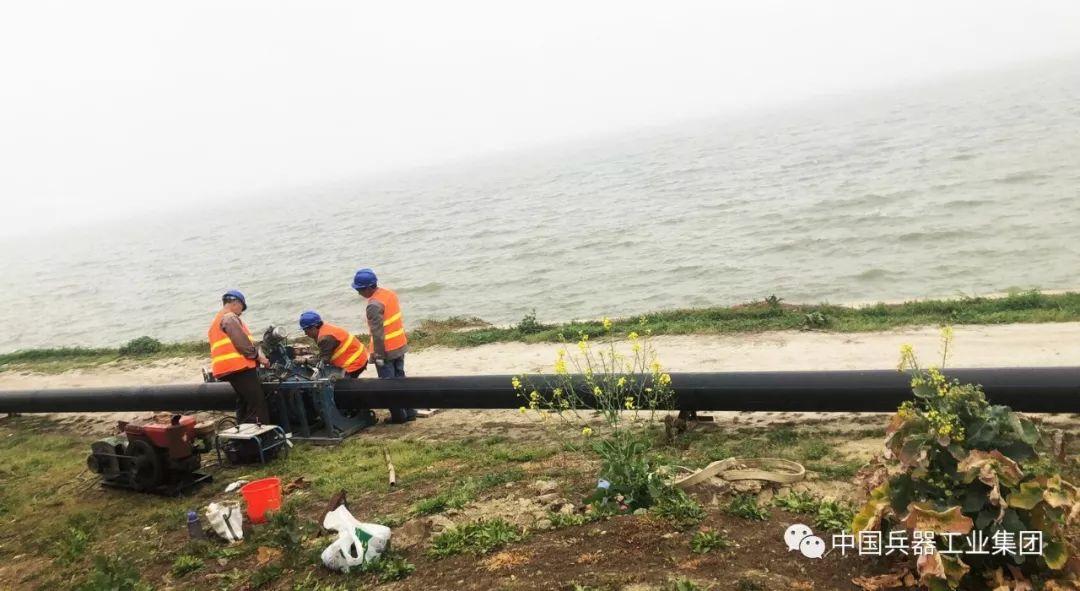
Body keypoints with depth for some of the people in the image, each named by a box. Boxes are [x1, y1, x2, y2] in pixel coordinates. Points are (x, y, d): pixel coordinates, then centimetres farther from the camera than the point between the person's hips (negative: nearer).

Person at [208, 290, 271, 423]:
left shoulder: (216, 322, 27)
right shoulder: (229, 317, -5)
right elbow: (241, 342, -15)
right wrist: (258, 355, -6)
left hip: (228, 369, 10)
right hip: (239, 367, -10)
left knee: (245, 405, 15)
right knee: (258, 406, -12)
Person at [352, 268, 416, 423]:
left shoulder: (374, 305, -23)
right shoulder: (389, 293, 4)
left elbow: (378, 333, -23)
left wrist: (378, 355, -16)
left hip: (386, 351, -8)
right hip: (399, 346, 8)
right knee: (400, 379, 16)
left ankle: (398, 415, 11)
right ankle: (409, 412, 21)